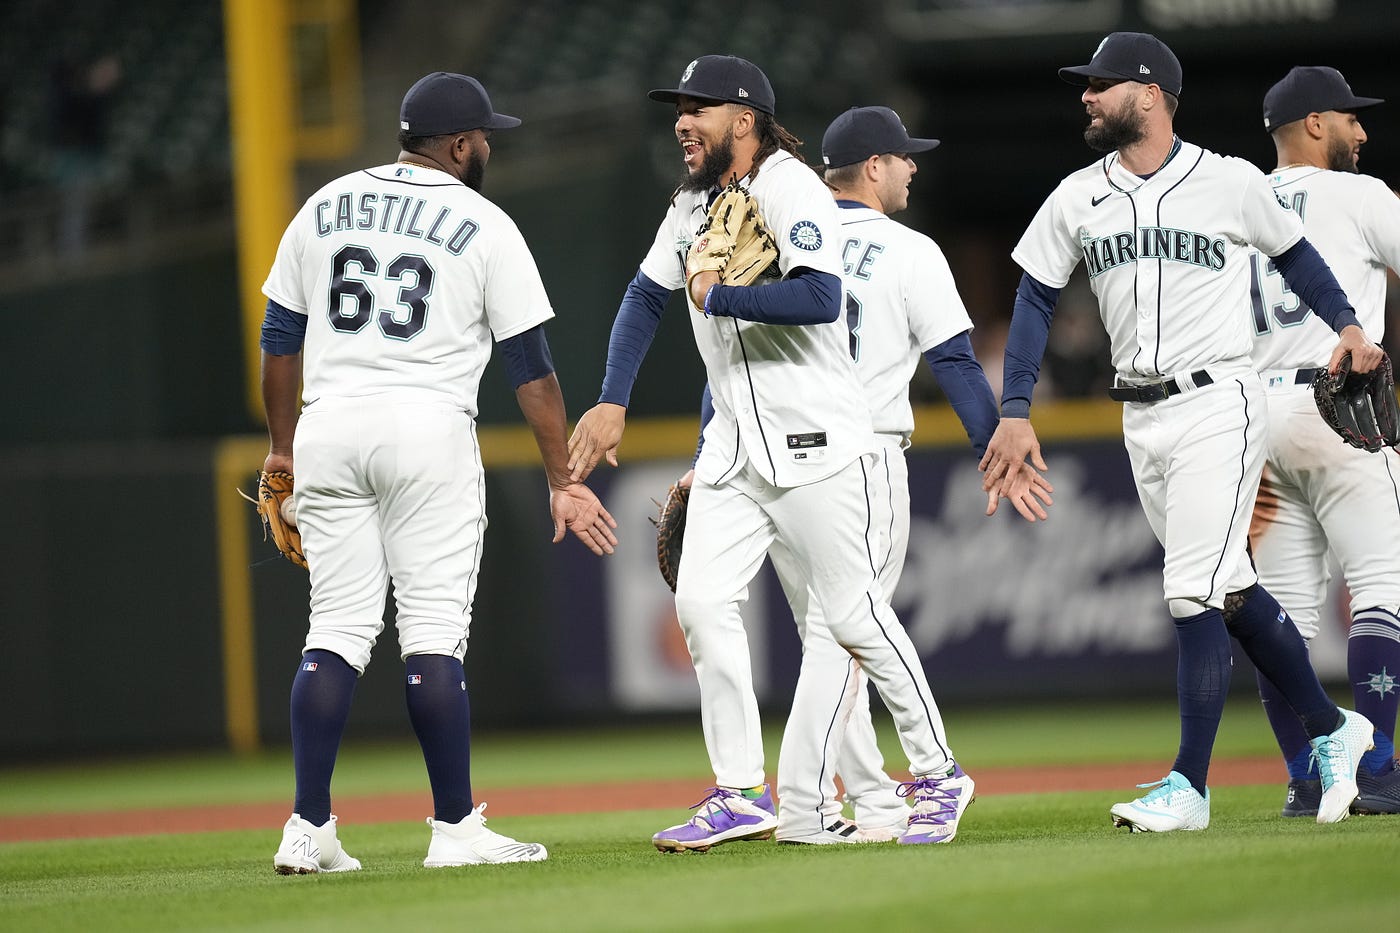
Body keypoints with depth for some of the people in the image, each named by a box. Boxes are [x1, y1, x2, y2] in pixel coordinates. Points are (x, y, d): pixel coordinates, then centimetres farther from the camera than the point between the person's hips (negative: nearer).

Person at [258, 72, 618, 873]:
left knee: (337, 629, 6)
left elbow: (280, 337, 12)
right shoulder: (485, 227, 1)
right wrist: (564, 481, 2)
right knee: (434, 634, -1)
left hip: (330, 426, 4)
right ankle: (455, 830, 0)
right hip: (429, 425, -4)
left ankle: (309, 831, 0)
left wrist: (284, 447, 21)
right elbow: (532, 367, 0)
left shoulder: (326, 207, 12)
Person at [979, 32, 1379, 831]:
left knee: (1194, 592, -13)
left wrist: (1347, 326, -2)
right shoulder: (1077, 200, 7)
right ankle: (1331, 729, 27)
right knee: (1231, 591, 11)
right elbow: (1036, 300, 10)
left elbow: (1292, 252, 11)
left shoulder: (1233, 184, -4)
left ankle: (1189, 787, -11)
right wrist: (1016, 412, 3)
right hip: (1142, 420, 5)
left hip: (1218, 407, -5)